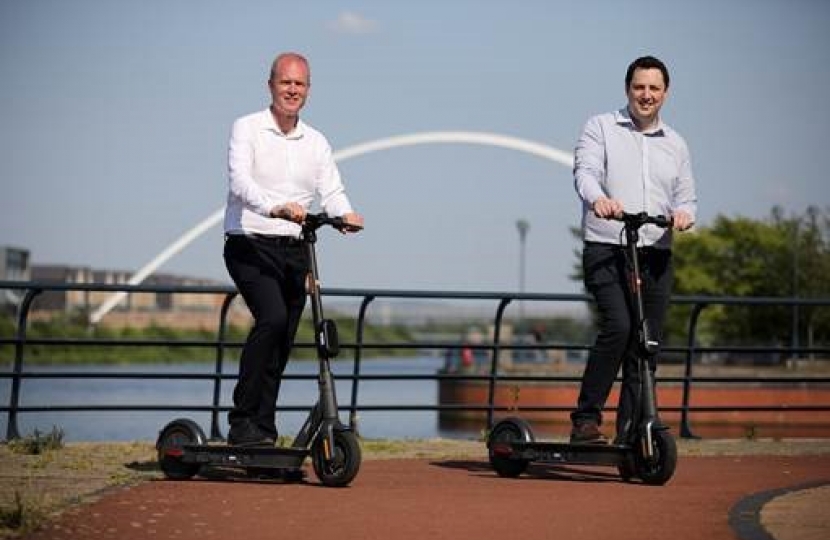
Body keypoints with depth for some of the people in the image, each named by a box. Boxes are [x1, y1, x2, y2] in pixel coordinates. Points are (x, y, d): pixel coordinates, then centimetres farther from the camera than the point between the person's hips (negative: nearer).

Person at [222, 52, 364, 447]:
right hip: (250, 246, -6)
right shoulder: (247, 129, -1)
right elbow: (240, 182, -18)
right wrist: (277, 207, -36)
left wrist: (346, 214, -21)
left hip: (294, 251, 6)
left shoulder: (316, 142, 15)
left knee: (282, 345, 4)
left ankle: (262, 431, 13)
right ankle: (242, 422, -23)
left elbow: (331, 190, 3)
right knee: (272, 317, -27)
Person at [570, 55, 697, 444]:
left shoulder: (675, 145, 19)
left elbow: (686, 197, 21)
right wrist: (597, 198, -33)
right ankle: (586, 419, -17)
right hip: (606, 250, -4)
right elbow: (585, 170, -10)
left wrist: (684, 214, -5)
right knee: (617, 326, -24)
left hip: (656, 255, 5)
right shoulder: (601, 128, 7)